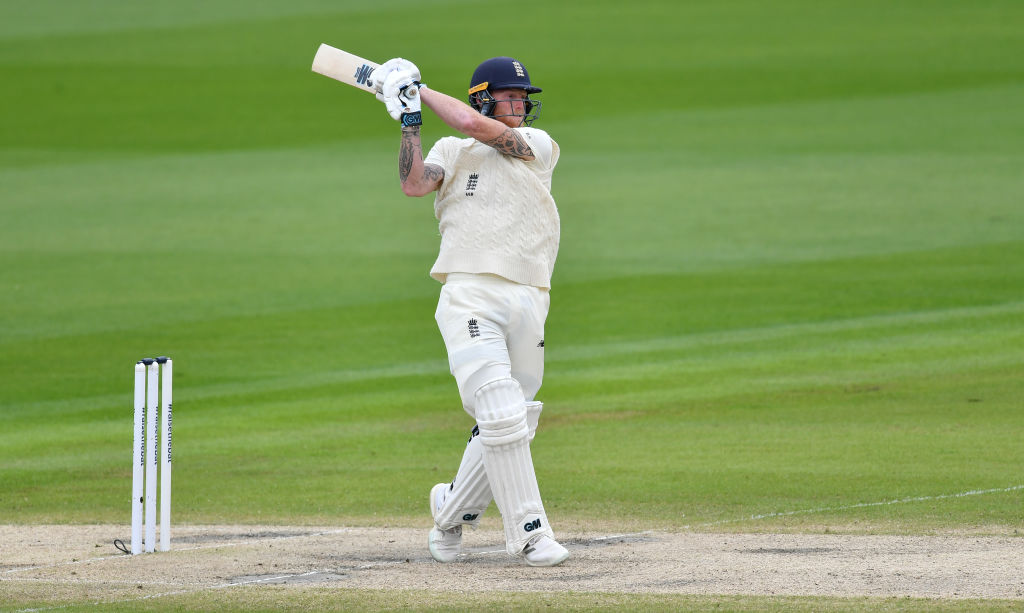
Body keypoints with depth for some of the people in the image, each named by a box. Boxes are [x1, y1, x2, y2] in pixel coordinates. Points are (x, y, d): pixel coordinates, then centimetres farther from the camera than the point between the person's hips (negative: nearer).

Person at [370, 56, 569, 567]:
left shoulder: (538, 146, 12)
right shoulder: (451, 152, 14)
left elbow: (473, 125, -3)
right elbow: (415, 183, -7)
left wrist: (420, 90, 6)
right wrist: (409, 118, -6)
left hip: (528, 304, 3)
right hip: (470, 297, -3)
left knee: (510, 425, 6)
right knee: (502, 417, -15)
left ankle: (451, 513, 25)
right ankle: (529, 533, -13)